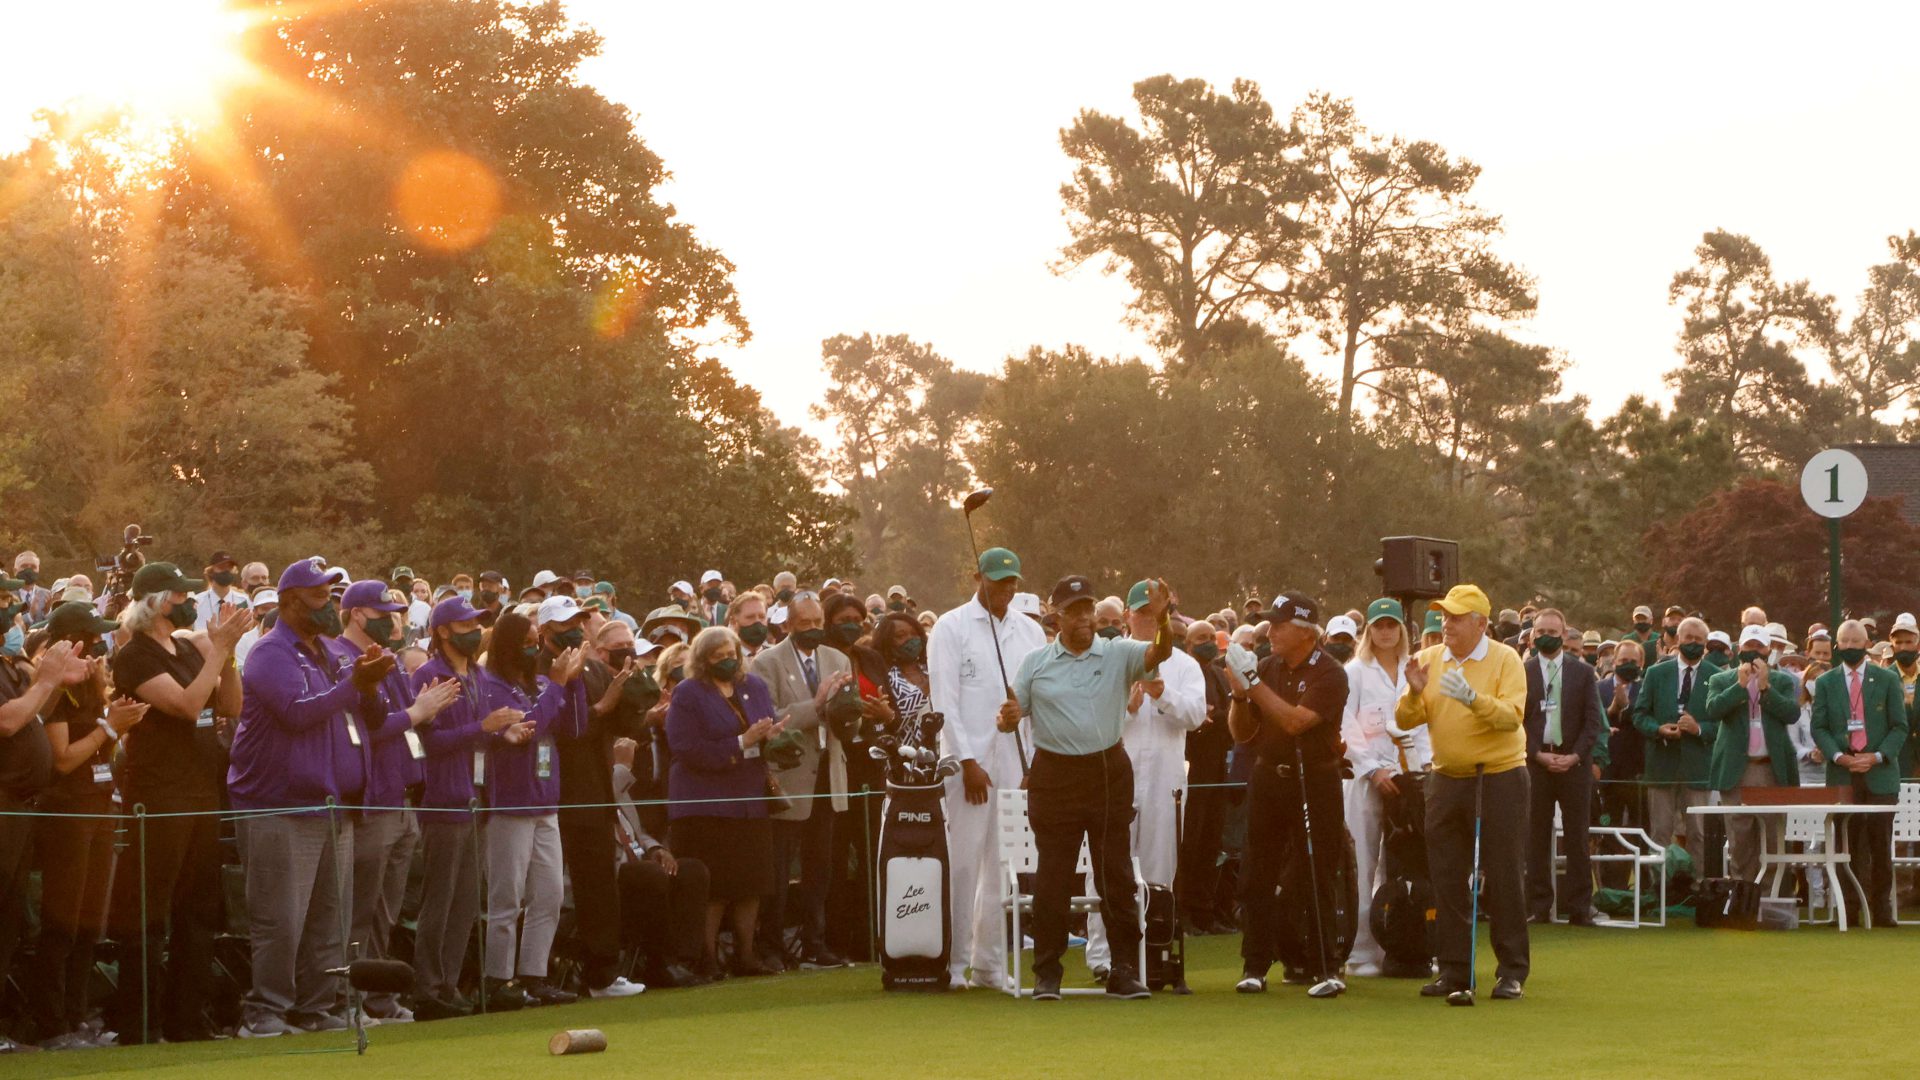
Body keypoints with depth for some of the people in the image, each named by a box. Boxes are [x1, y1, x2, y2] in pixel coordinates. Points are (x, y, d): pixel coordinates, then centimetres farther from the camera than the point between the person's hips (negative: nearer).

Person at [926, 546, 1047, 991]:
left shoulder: (1030, 632, 15)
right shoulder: (950, 628, 2)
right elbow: (945, 700, -5)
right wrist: (968, 762, -11)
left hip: (1019, 762, 4)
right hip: (969, 759, -4)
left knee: (1004, 863, 4)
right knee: (962, 860, -6)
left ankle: (990, 963, 10)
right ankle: (954, 962, 0)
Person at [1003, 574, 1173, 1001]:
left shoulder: (1118, 655, 3)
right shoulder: (1036, 663, 6)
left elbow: (1160, 653, -15)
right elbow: (1010, 718, 8)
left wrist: (1162, 621, -36)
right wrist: (1008, 718, -17)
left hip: (1109, 773, 0)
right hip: (1054, 776, 0)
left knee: (1117, 874, 2)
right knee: (1052, 877, 1)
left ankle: (1125, 971, 7)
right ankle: (1047, 973, 7)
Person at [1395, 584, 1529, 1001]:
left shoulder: (1505, 659, -6)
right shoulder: (1429, 659, 7)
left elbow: (1511, 715, -19)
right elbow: (1406, 721, 2)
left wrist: (1473, 698, -33)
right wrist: (1415, 693, -17)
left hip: (1499, 777, -5)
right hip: (1447, 778, 5)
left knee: (1504, 877, -2)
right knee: (1446, 879, 5)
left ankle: (1512, 971, 5)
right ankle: (1454, 970, 12)